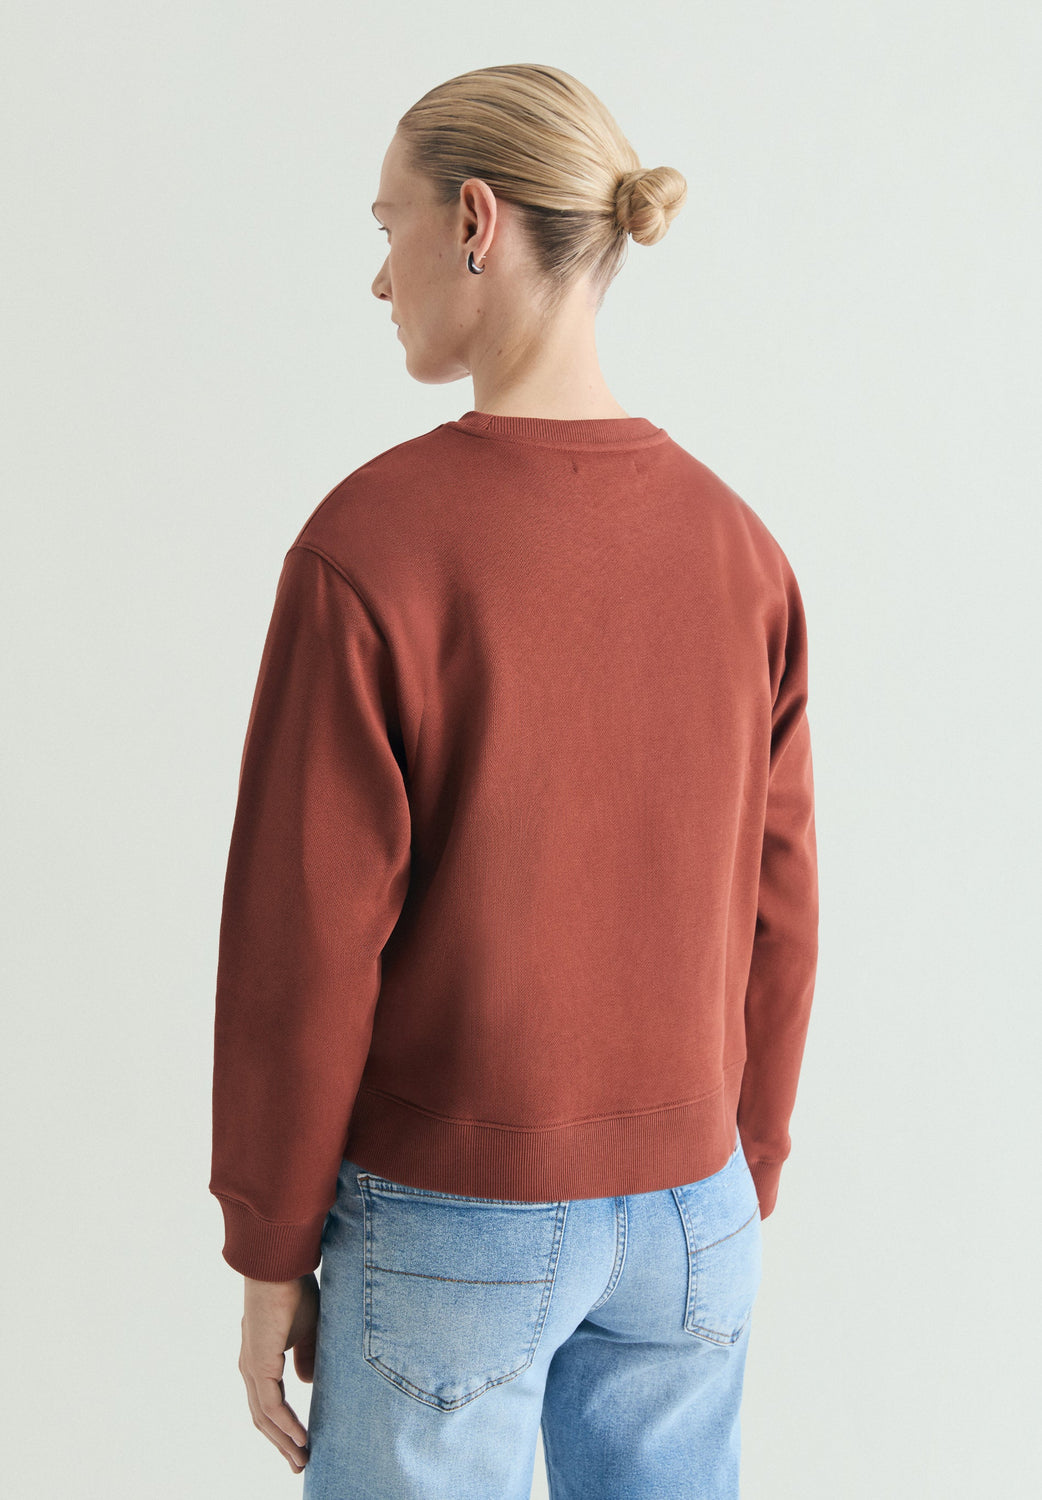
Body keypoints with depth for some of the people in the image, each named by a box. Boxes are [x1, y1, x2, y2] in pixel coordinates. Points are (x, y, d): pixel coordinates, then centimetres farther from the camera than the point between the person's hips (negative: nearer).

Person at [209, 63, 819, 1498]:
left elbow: (306, 936, -15)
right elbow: (772, 916, 3)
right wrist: (744, 1188, 15)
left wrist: (269, 1252, -3)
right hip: (684, 1215, 5)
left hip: (451, 1221, -4)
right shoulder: (737, 543, -3)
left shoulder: (371, 539, -18)